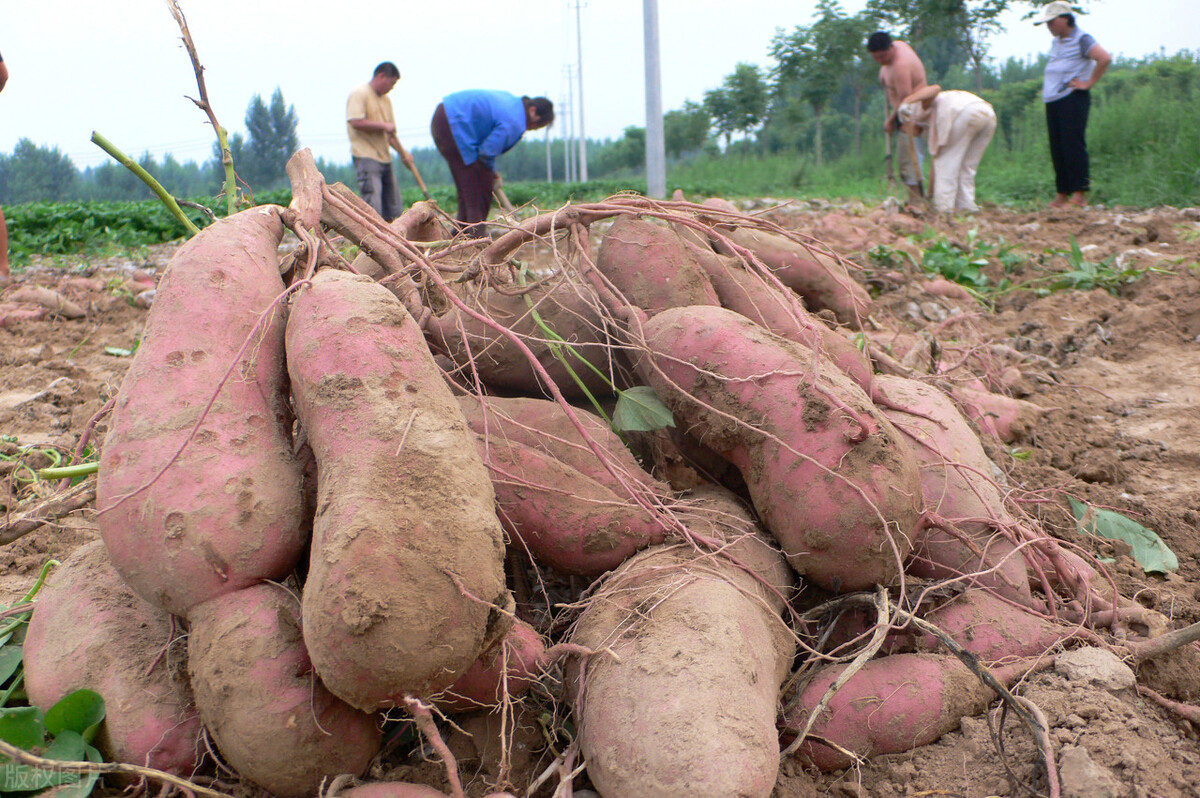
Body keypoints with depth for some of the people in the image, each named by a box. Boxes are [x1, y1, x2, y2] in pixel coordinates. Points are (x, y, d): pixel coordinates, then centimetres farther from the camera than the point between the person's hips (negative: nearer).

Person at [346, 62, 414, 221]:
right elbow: (356, 122, -19)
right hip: (366, 156, -8)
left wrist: (403, 152, 7)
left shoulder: (386, 100, 20)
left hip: (385, 158, 8)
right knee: (372, 208, -15)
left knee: (392, 208, 8)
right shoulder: (359, 94, -5)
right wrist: (383, 125, -11)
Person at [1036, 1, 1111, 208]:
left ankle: (1080, 193, -13)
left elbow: (1105, 58, -16)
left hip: (1073, 99, -8)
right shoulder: (1055, 43, 20)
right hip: (1052, 100, 8)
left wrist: (1089, 83, -14)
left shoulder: (1082, 39, -4)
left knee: (1073, 145, -13)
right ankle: (1062, 194, 8)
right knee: (1057, 148, 5)